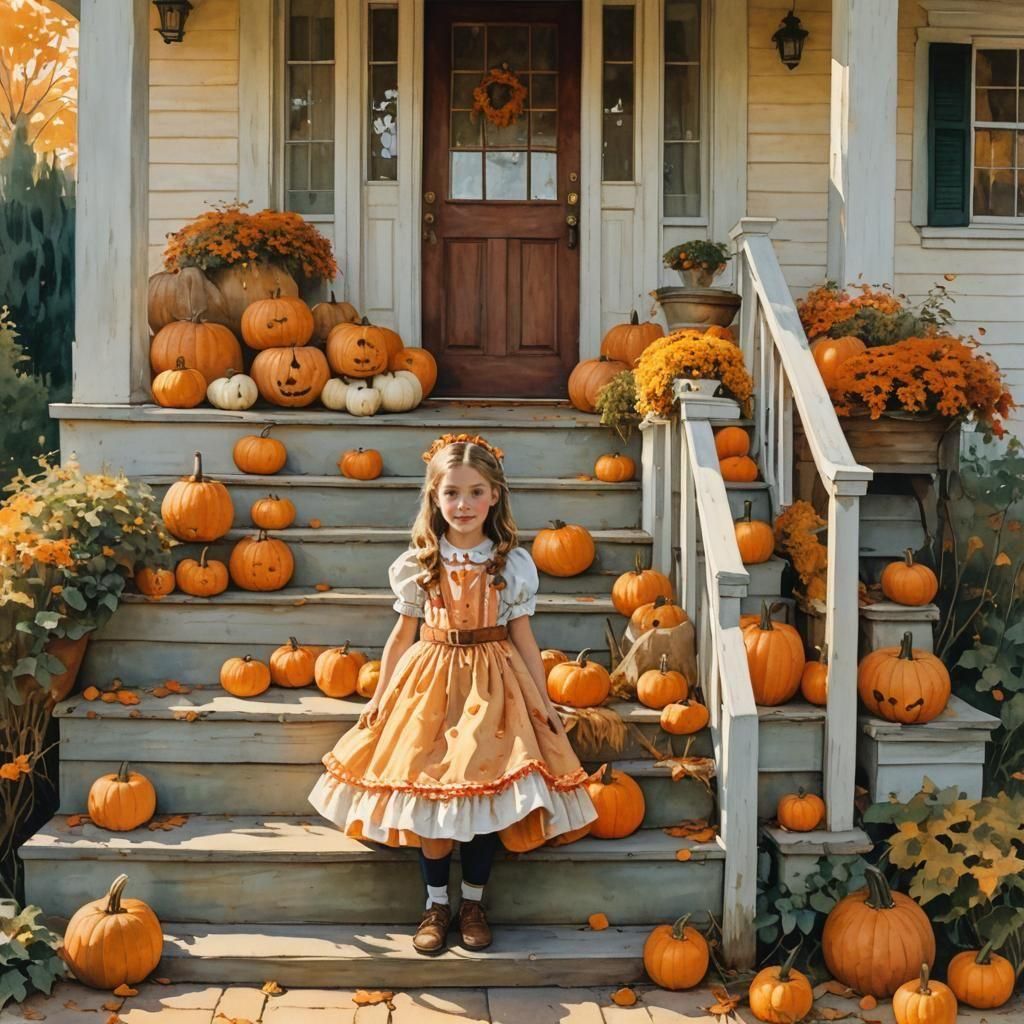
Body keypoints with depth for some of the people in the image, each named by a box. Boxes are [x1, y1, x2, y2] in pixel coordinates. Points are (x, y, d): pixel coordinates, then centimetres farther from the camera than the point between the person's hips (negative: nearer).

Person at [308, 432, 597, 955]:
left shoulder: (513, 563, -1)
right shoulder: (417, 563, 1)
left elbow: (522, 637, 3)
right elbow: (403, 634, 7)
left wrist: (543, 700, 0)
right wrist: (380, 695, 6)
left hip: (493, 682, 0)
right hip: (431, 679, 1)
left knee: (487, 790, -5)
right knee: (429, 789, -4)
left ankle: (473, 901, 14)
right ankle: (436, 902, 14)